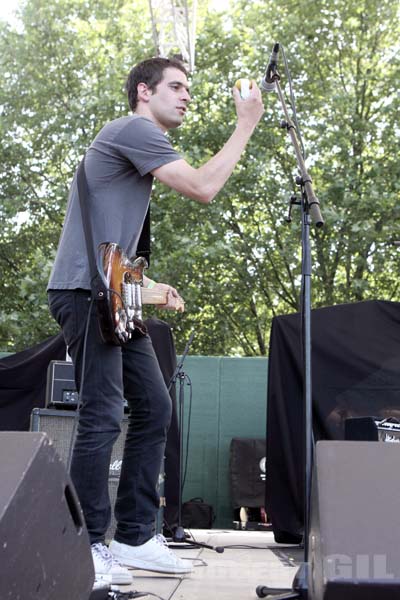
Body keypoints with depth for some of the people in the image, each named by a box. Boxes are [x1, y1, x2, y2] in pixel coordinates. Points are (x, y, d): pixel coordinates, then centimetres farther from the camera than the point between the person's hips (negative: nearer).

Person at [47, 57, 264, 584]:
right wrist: (246, 125, -6)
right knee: (102, 417, -11)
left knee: (154, 407, 7)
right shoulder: (133, 129, -6)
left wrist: (148, 284, 20)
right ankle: (88, 548, -1)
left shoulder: (145, 147, 26)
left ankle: (134, 537, 14)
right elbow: (202, 189, -16)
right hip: (85, 292, -10)